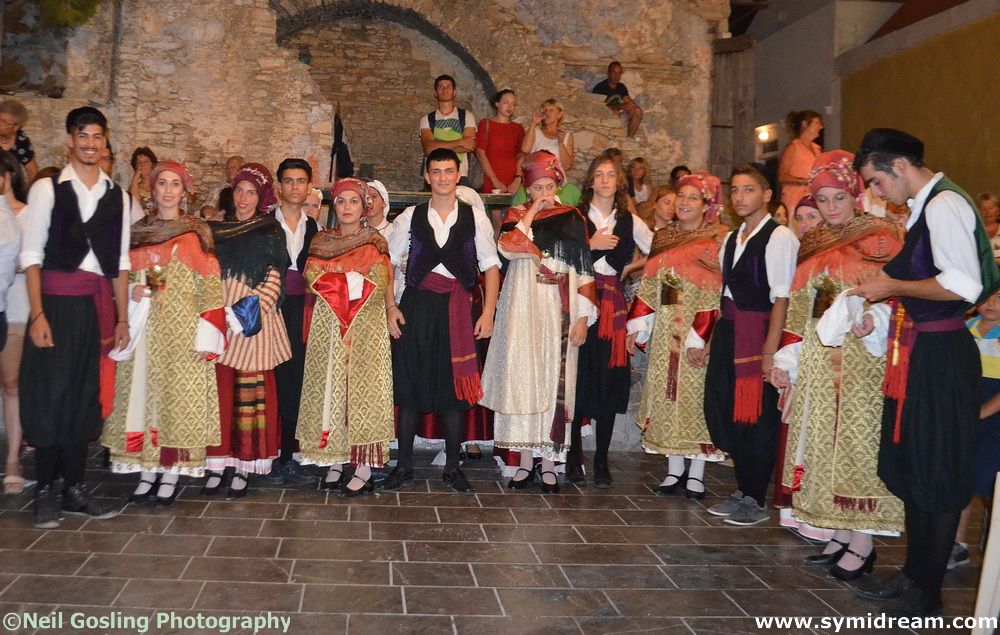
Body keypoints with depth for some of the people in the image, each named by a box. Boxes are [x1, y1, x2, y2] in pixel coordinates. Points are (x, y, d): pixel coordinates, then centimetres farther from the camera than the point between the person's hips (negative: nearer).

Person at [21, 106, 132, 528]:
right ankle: (45, 493, 11)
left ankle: (74, 491, 18)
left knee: (84, 398, 9)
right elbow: (31, 254, -4)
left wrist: (122, 318, 8)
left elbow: (120, 262, 11)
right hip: (56, 302, -3)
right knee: (50, 395, -1)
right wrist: (37, 314, -11)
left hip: (96, 306, 4)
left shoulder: (118, 196, 11)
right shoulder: (46, 189, 0)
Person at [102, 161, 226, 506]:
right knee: (142, 395, 3)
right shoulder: (138, 230, 12)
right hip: (144, 329, 4)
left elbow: (210, 287, -4)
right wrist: (131, 291, -5)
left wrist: (205, 334, -11)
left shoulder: (197, 232, 1)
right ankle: (148, 469, 11)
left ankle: (171, 472, 5)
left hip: (182, 331, -3)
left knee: (178, 397, -3)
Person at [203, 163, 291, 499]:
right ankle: (216, 464, 5)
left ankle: (244, 466, 3)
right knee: (218, 386, -1)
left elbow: (274, 278, 0)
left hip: (254, 317, -3)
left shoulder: (271, 231, 7)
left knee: (251, 389, -3)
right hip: (219, 315, 3)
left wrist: (257, 306, -13)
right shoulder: (216, 228, 17)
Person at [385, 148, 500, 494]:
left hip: (458, 309, 0)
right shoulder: (410, 217, 6)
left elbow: (490, 266, 4)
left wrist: (488, 313, -3)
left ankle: (452, 466, 17)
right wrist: (391, 307, -2)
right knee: (410, 386, 3)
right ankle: (404, 464, 16)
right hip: (416, 307, 0)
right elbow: (389, 262, 8)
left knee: (454, 387, 5)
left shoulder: (475, 218, 4)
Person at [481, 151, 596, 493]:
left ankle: (548, 462, 6)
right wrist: (532, 212, -8)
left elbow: (584, 271, 7)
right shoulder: (516, 216, 9)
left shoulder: (573, 218, 10)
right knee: (521, 377, -1)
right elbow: (508, 247, -13)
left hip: (560, 310, 0)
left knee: (555, 379, -1)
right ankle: (524, 460, 7)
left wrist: (583, 317, 0)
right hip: (522, 308, 0)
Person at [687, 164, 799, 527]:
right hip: (728, 334, 8)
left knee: (757, 418, 1)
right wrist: (710, 341, 12)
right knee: (726, 412, 11)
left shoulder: (779, 237, -8)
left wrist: (770, 351, -19)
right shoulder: (731, 239, 16)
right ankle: (742, 491, 26)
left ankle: (755, 502, 14)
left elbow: (781, 298, -14)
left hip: (758, 334, -8)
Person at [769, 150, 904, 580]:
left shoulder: (879, 239, -2)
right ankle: (841, 535, 17)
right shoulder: (814, 245, 16)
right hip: (817, 364, 6)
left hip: (861, 360, -6)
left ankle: (863, 543, 3)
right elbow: (799, 310, 15)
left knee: (857, 441, -6)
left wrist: (863, 314, -30)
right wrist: (787, 359, 7)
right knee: (825, 442, 8)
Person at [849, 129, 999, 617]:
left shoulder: (944, 205, -16)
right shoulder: (924, 206, 14)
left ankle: (927, 594, 15)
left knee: (938, 474, 2)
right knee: (910, 468, 17)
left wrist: (893, 286, -15)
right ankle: (914, 573, 31)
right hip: (917, 352, 10)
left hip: (942, 357, -10)